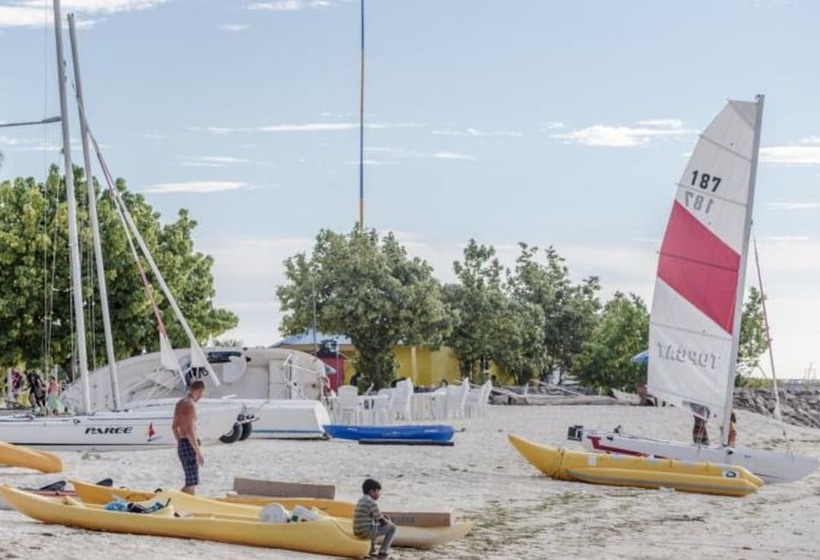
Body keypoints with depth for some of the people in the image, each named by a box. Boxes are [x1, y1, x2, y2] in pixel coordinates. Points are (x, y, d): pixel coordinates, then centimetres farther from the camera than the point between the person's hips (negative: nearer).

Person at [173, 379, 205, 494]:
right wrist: (198, 452, -20)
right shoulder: (190, 405, -17)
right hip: (189, 446, -9)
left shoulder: (180, 403, 13)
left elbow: (174, 426, 21)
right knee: (192, 483, -6)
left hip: (181, 445, 9)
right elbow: (190, 431, -22)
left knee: (191, 481, 18)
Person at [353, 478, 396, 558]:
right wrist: (390, 523, 12)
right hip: (366, 532, -9)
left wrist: (386, 520, 17)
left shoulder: (361, 500, 13)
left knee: (377, 525, 38)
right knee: (392, 528, 4)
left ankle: (372, 550, 39)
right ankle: (382, 552, 6)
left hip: (357, 532, 9)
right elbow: (382, 521, -8)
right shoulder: (372, 503, -15)